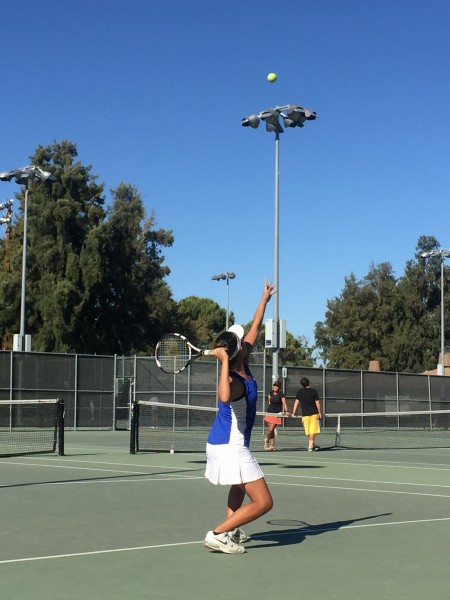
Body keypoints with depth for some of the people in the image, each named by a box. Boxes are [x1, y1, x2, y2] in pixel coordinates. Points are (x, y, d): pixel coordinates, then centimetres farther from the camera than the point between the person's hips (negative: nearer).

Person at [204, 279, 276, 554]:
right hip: (231, 448, -10)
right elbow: (224, 397, -53)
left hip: (224, 443, 10)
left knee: (241, 484, 37)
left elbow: (255, 327, 13)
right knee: (264, 502, -10)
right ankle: (218, 534, -12)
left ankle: (231, 529, 31)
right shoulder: (236, 381, -26)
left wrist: (265, 299, 22)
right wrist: (225, 362, -46)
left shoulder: (243, 366, -1)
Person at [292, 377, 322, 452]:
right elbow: (317, 403, -4)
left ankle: (313, 445, 18)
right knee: (312, 430, -2)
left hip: (305, 414, 2)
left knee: (308, 431, 12)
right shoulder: (313, 391, -3)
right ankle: (310, 446, -7)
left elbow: (296, 402, 6)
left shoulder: (299, 392, 5)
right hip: (314, 413, -2)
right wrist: (320, 413, 2)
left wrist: (293, 412, 10)